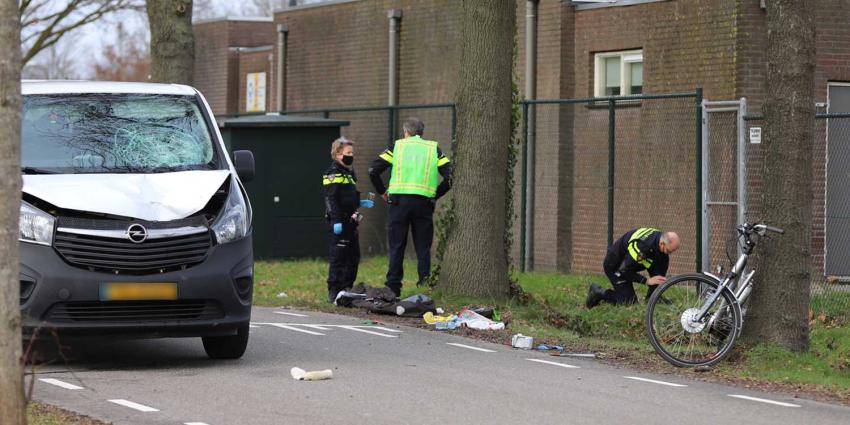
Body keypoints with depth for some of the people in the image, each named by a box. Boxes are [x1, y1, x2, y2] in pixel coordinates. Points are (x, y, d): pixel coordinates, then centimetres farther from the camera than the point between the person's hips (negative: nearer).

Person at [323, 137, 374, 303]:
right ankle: (333, 292, -6)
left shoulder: (348, 172, 19)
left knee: (353, 256, 13)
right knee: (338, 256, -8)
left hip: (349, 220, 10)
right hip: (340, 221, -10)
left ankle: (347, 289, 20)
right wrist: (336, 221, -23)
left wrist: (360, 203, 14)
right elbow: (331, 199, -17)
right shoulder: (333, 173, -10)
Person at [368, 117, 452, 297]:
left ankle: (393, 288, 3)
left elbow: (374, 170, 2)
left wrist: (382, 192, 14)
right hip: (424, 203, 1)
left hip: (399, 201, -1)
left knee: (396, 247, 5)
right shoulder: (433, 148, 12)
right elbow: (449, 176, 3)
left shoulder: (397, 146, 9)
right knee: (423, 248, 5)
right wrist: (435, 195, 12)